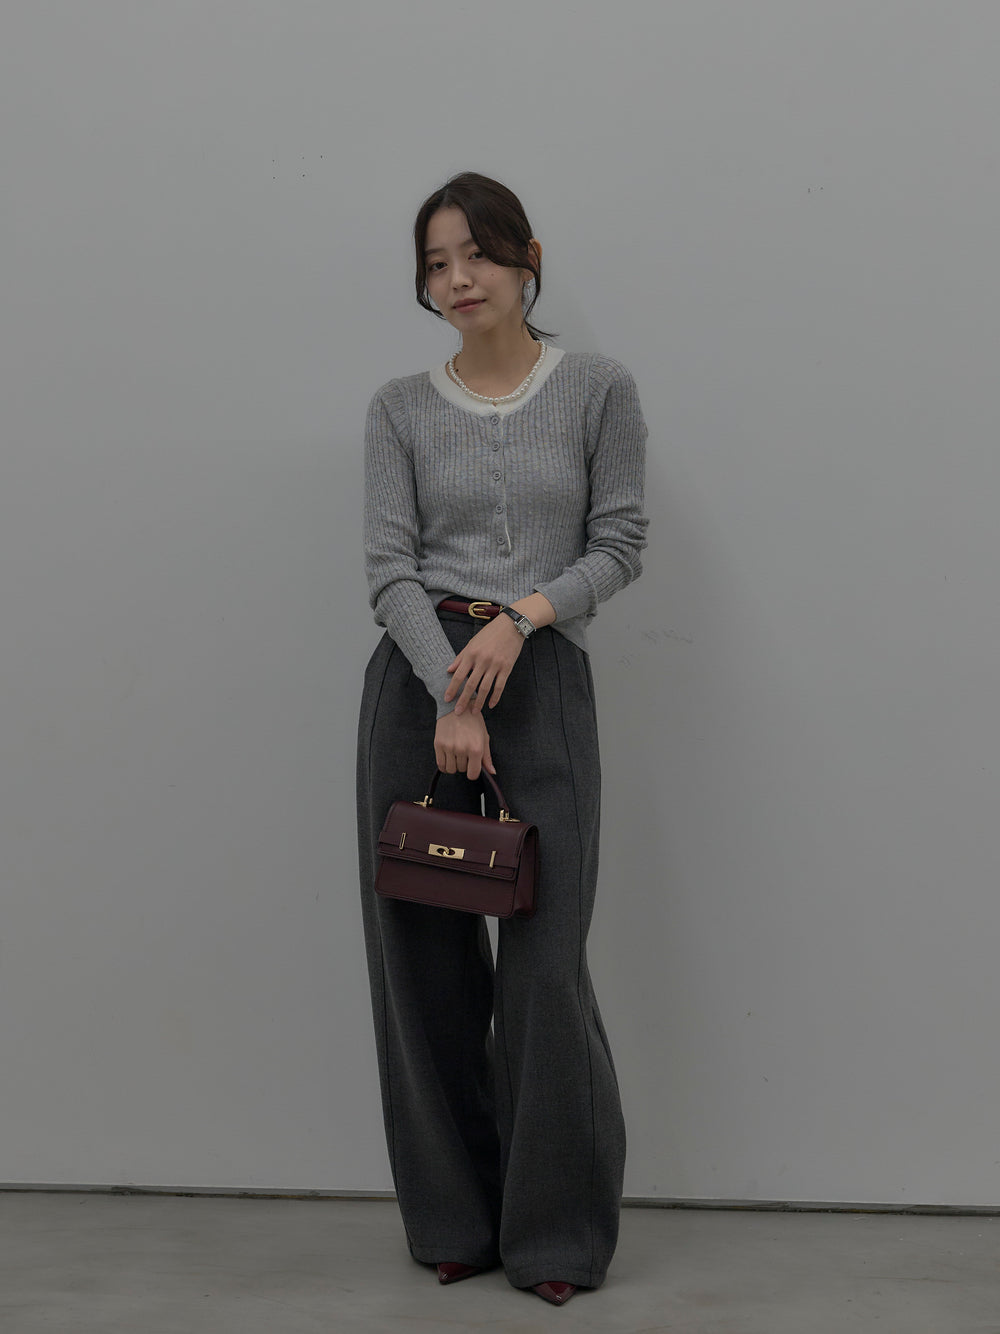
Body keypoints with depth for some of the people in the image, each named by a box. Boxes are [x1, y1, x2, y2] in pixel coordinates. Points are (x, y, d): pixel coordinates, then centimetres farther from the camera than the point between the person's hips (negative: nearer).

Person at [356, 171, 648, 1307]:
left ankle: (558, 1230, 10)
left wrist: (520, 616, -15)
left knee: (545, 959, -5)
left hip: (544, 676, -2)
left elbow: (620, 543, 1)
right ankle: (455, 1216, 19)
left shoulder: (598, 391, 4)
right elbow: (389, 565, -1)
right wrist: (451, 697, -14)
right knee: (423, 953, 4)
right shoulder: (400, 409, 7)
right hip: (416, 676, 2)